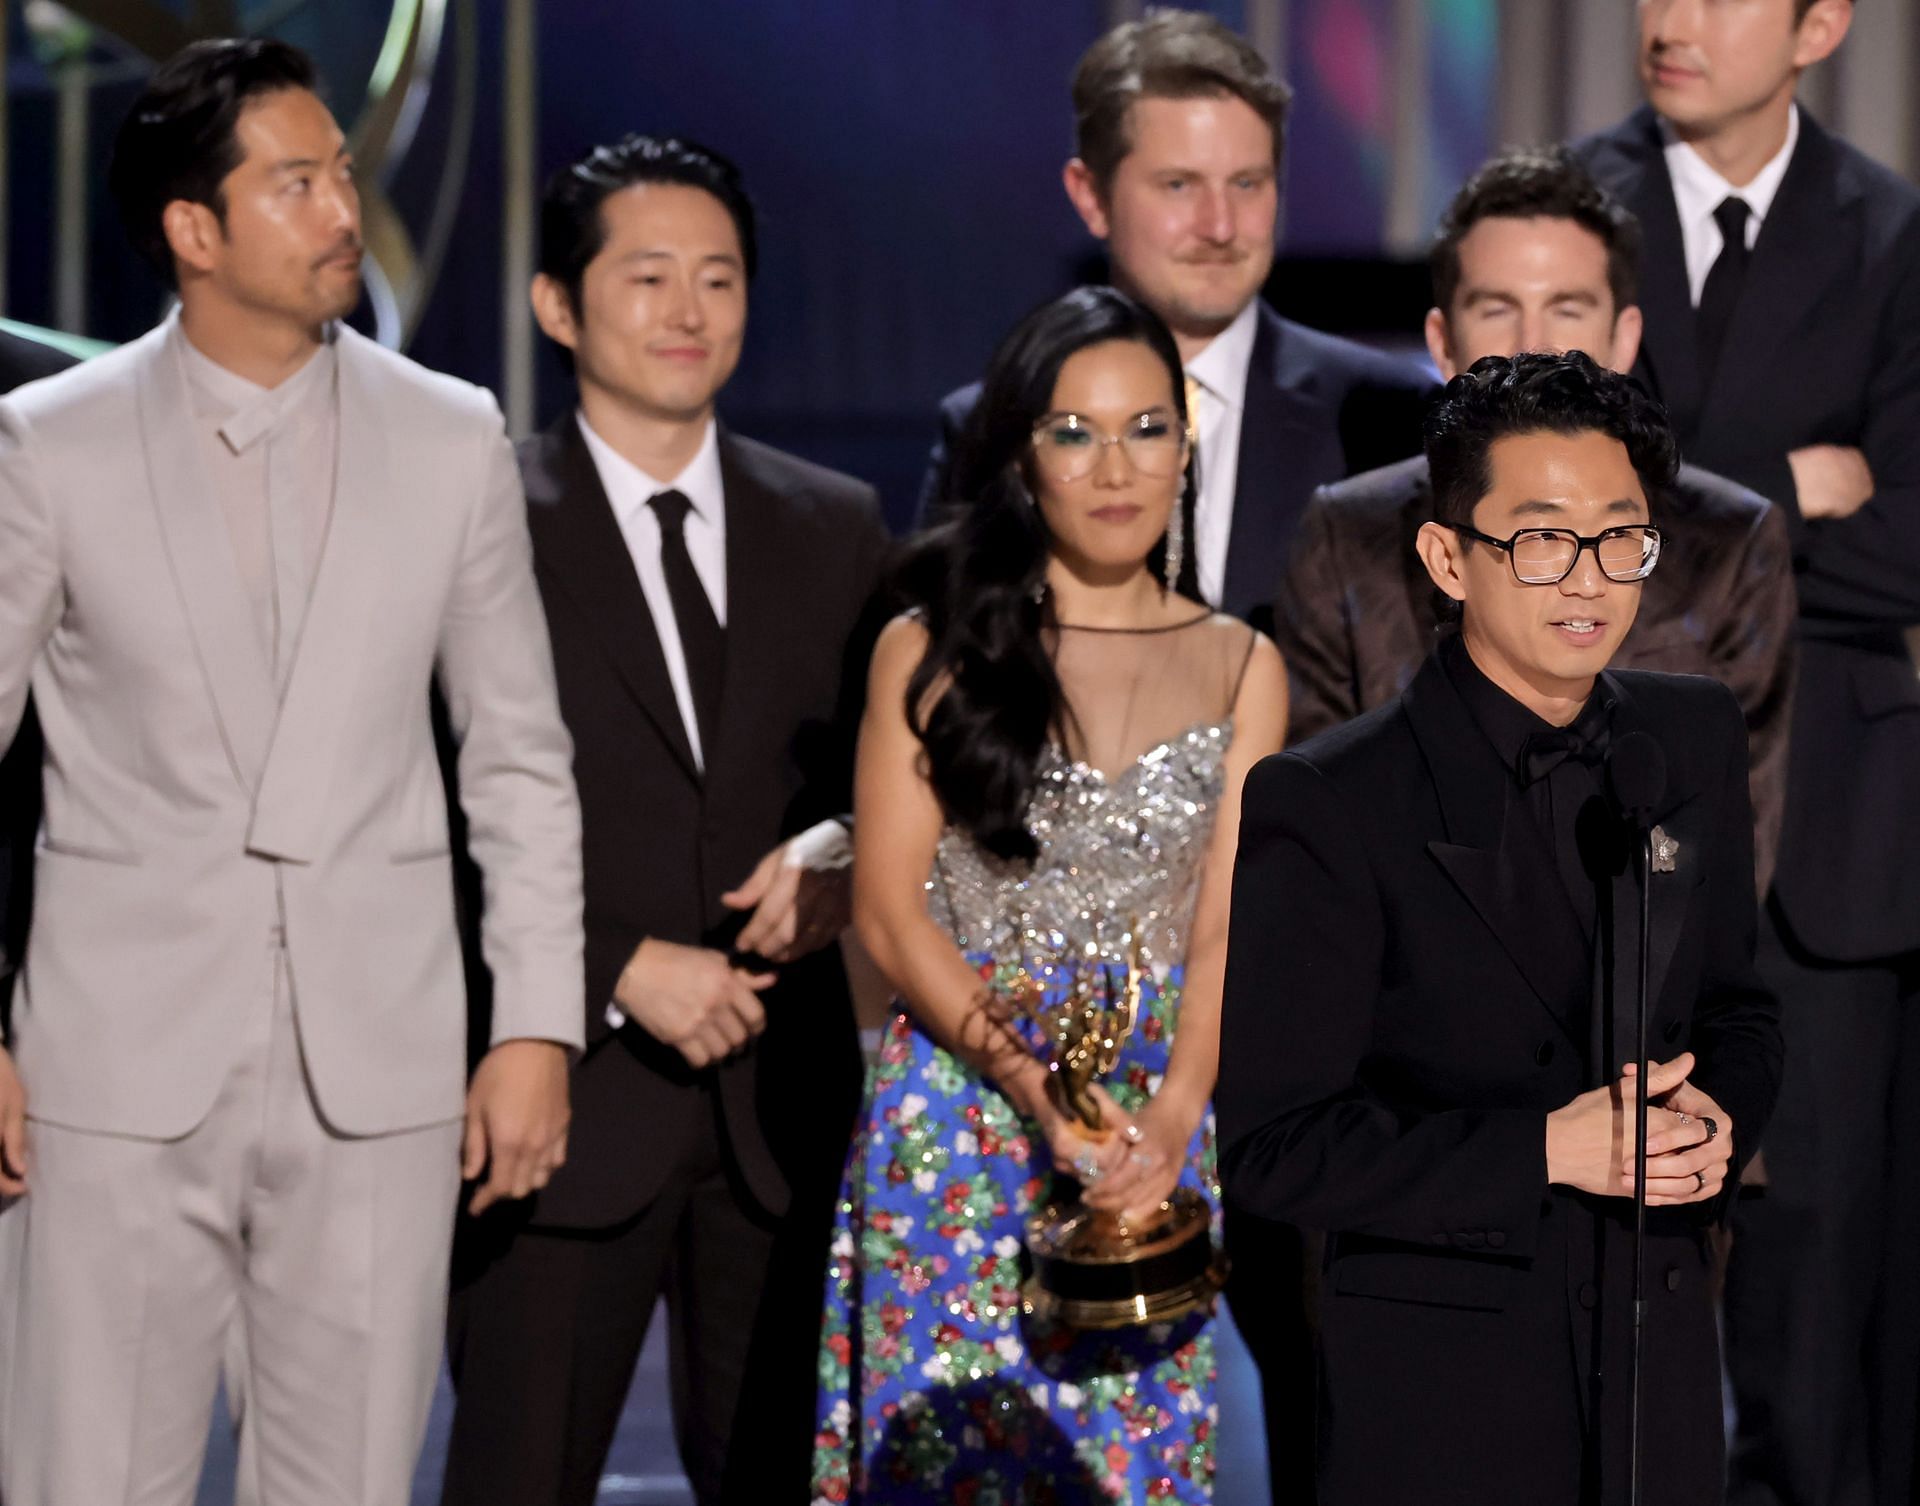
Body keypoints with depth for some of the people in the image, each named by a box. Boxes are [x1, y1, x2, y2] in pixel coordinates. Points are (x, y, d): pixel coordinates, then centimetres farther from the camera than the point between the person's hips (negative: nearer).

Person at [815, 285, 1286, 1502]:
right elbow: (890, 909, -2)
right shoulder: (932, 651, 3)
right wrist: (1024, 1076, -16)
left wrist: (1171, 1119, -15)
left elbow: (1227, 925, 1)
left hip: (1156, 1132, 1)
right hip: (957, 1114, -1)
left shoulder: (1239, 666, 8)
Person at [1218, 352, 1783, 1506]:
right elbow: (1274, 1143, -14)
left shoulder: (1698, 739, 3)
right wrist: (1547, 1150, -21)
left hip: (1661, 1364, 5)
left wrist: (1714, 1118, -8)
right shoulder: (1325, 808, -14)